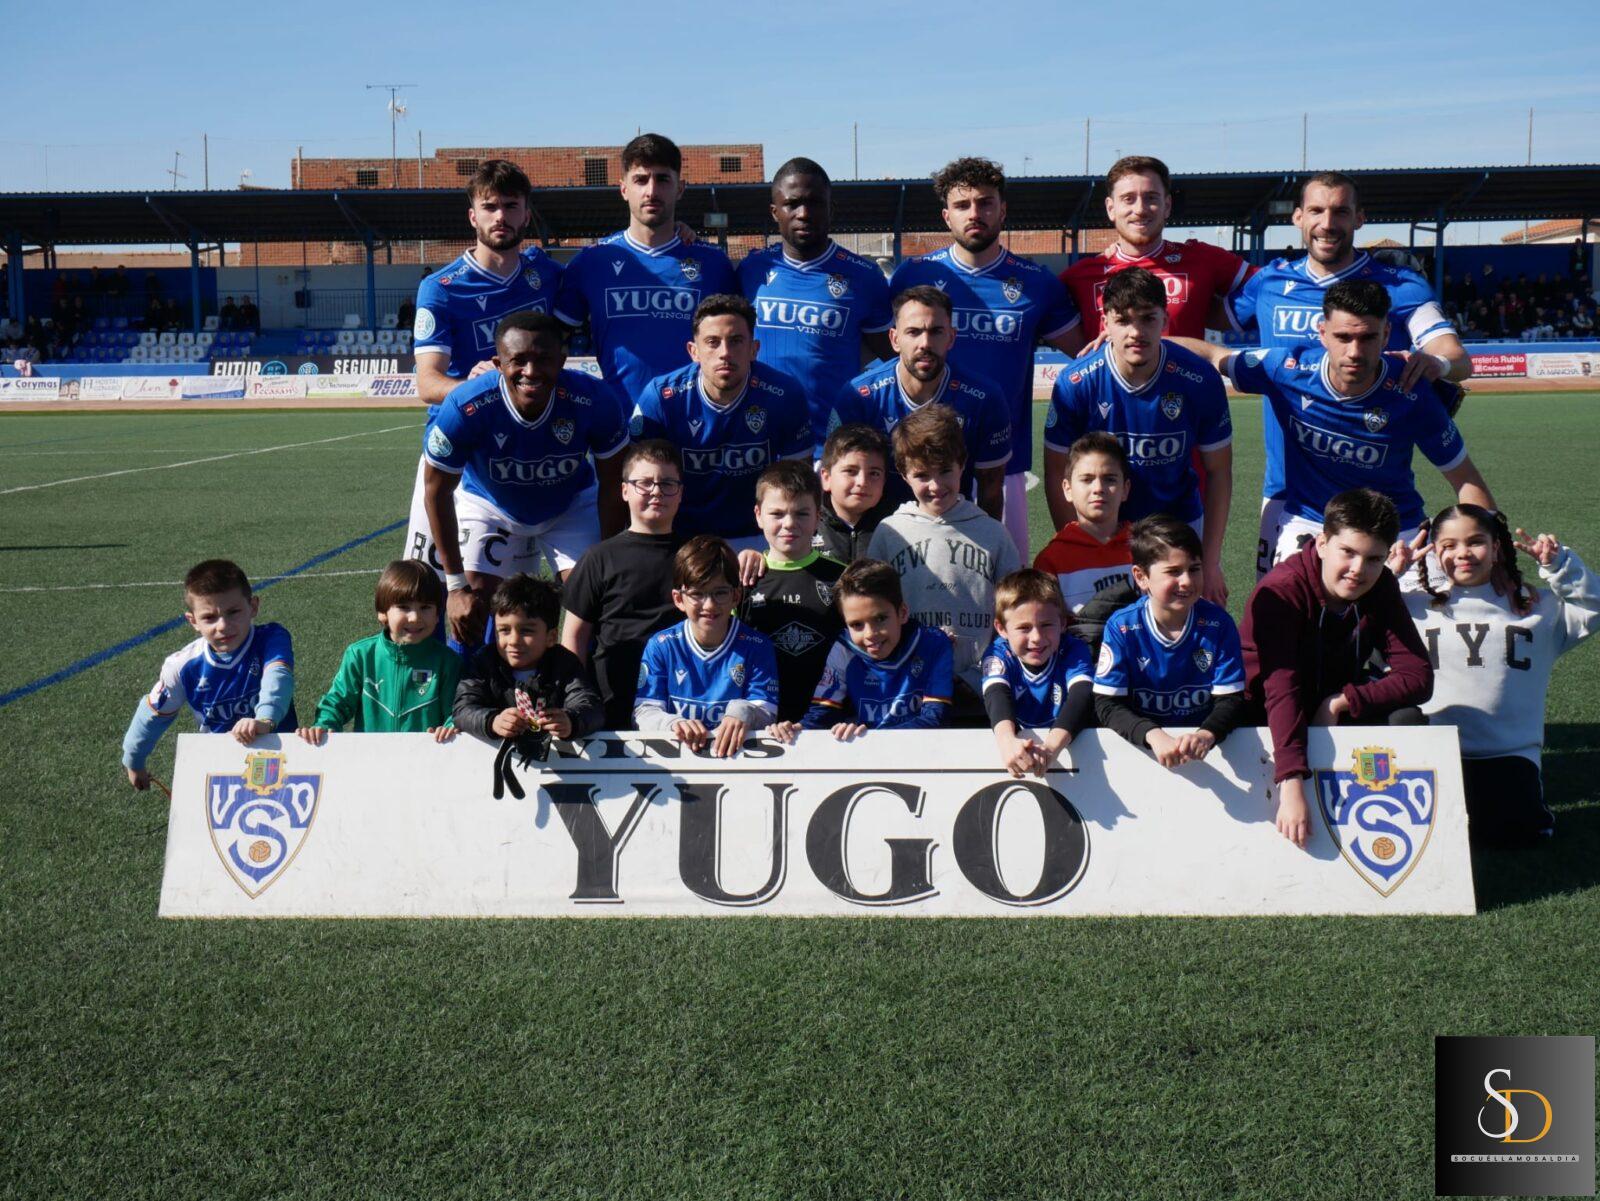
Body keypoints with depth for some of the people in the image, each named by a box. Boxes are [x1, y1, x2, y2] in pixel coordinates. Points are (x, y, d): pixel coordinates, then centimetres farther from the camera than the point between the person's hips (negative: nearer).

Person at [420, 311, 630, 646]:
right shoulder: (466, 407, -36)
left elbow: (610, 486, -16)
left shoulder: (594, 401, -33)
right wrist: (456, 584, -18)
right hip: (488, 503, -1)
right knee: (473, 606, -9)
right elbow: (437, 490, -20)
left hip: (572, 503, 1)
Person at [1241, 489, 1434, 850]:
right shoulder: (1281, 591, -27)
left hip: (1334, 714, 5)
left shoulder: (1381, 588, -9)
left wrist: (1340, 702, -28)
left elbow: (1417, 677, -13)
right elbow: (1280, 689, -39)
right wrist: (1292, 786, -51)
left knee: (1405, 720, -24)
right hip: (1269, 722, -4)